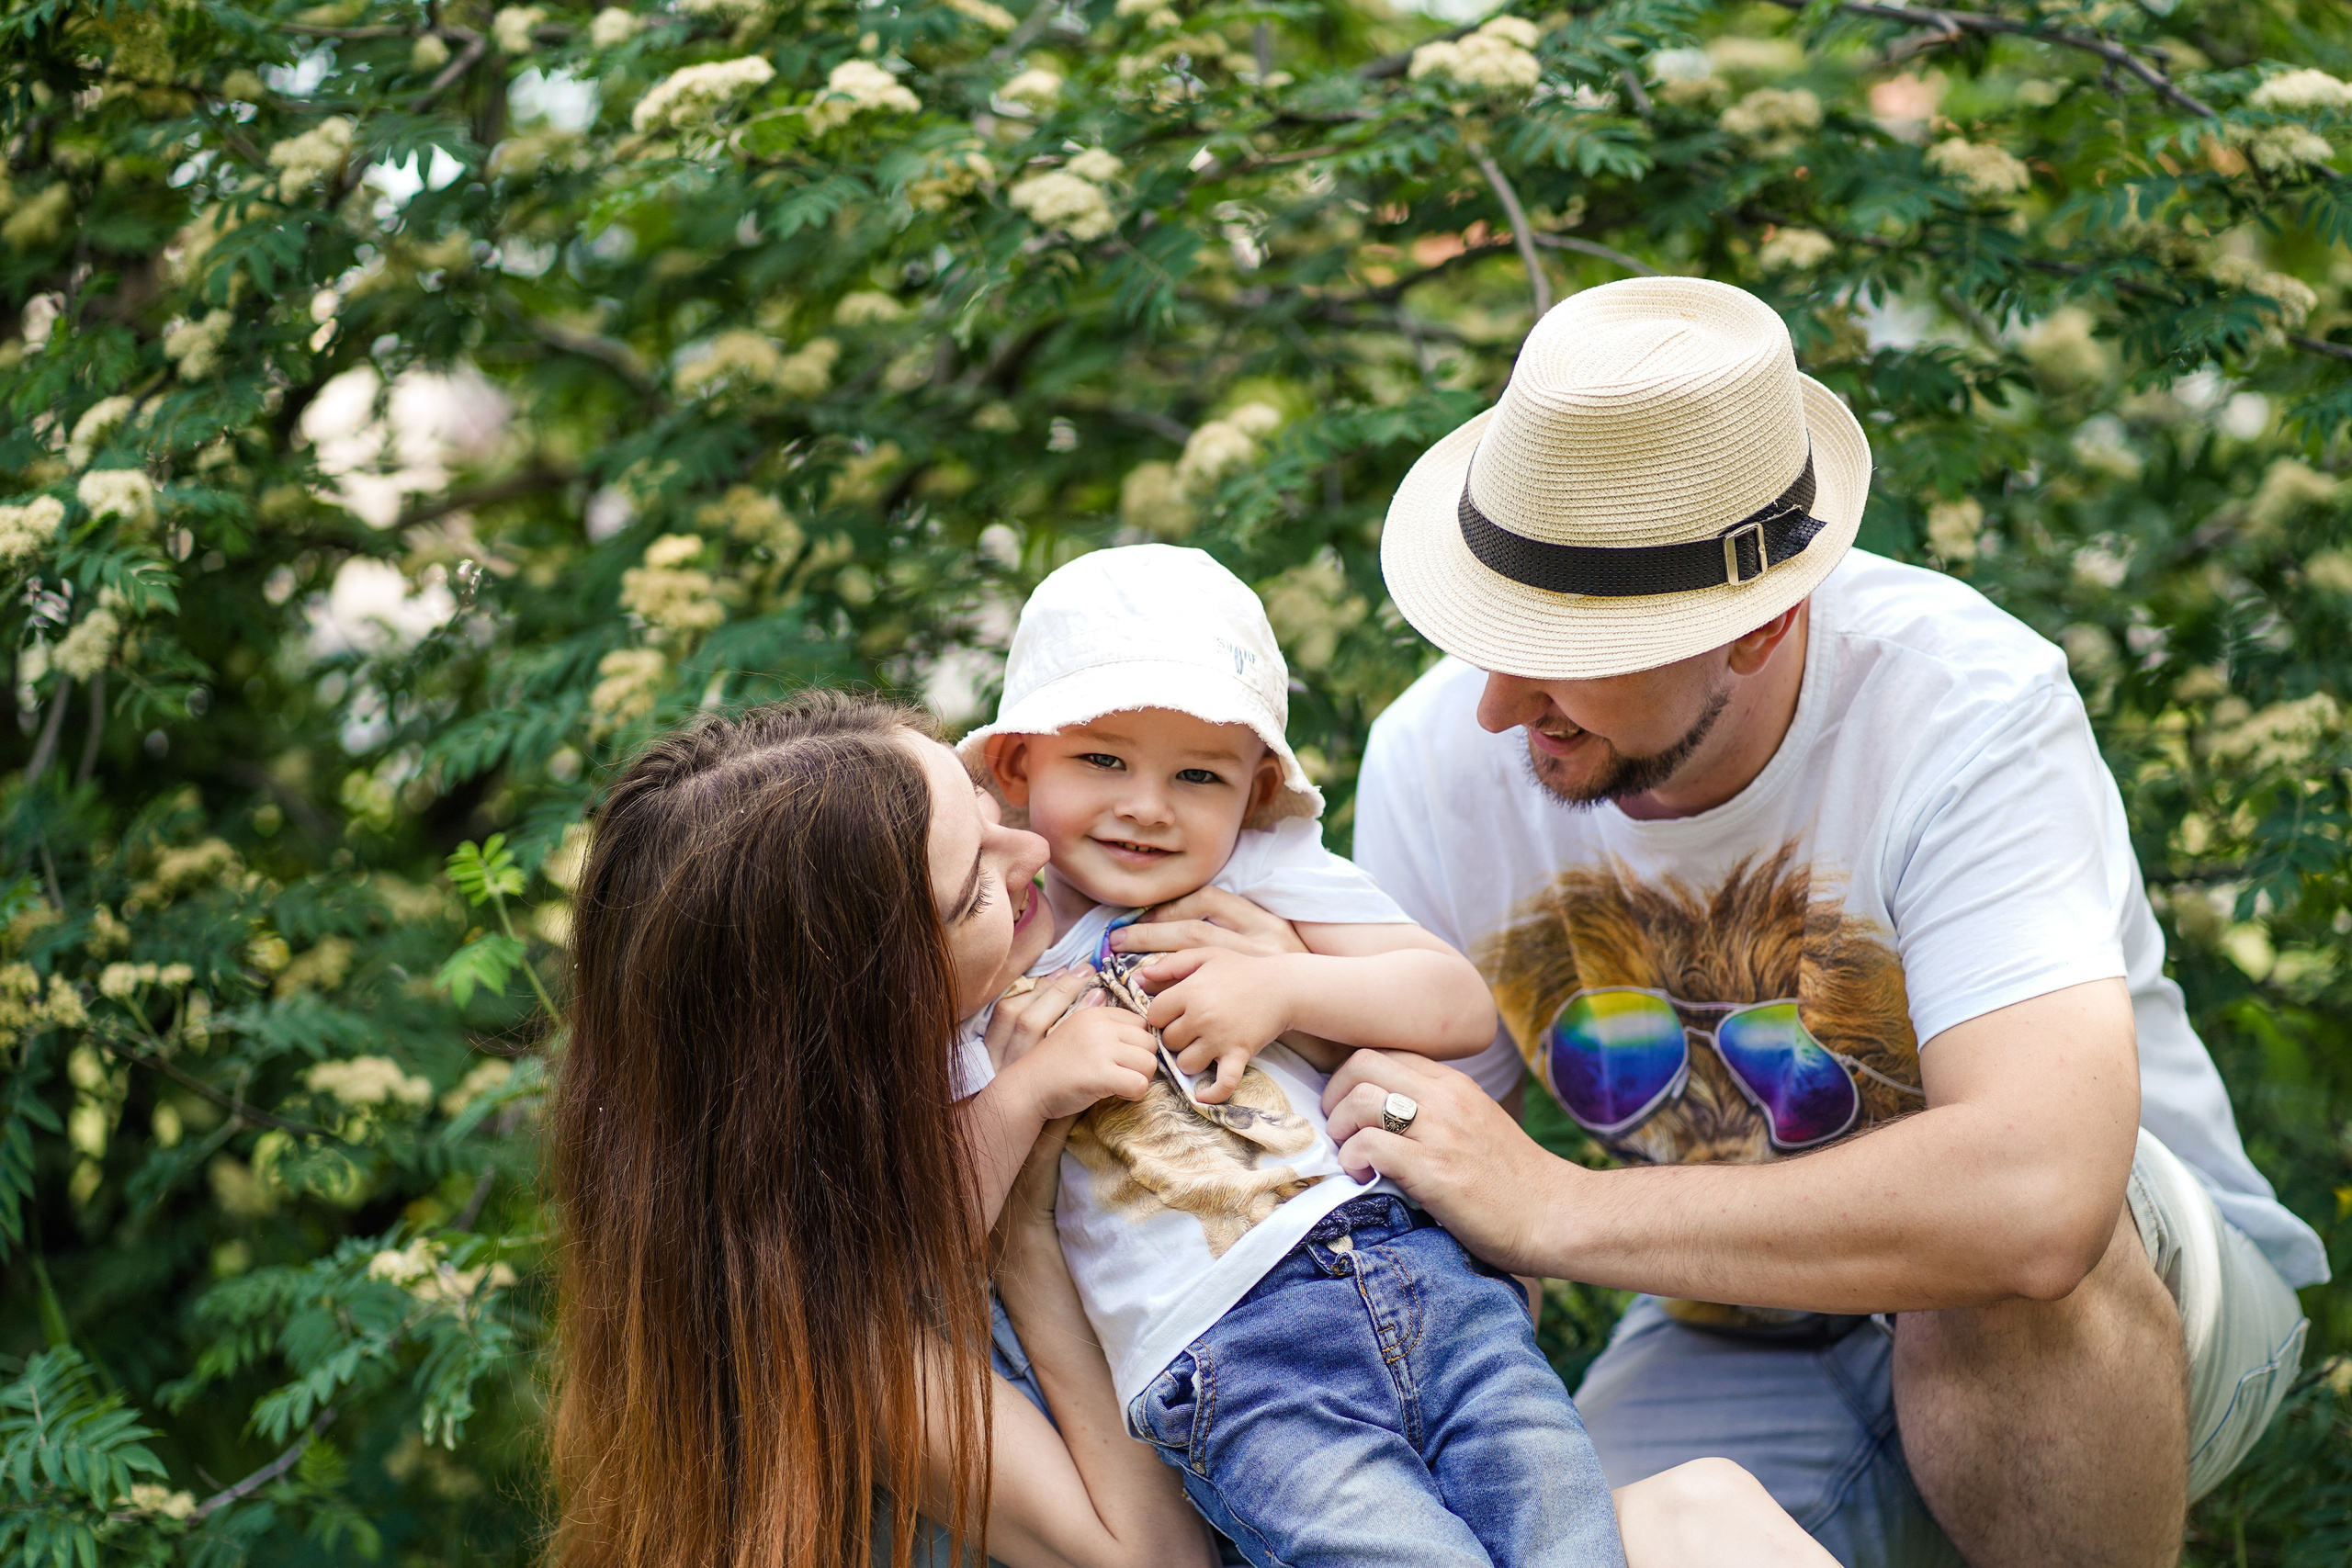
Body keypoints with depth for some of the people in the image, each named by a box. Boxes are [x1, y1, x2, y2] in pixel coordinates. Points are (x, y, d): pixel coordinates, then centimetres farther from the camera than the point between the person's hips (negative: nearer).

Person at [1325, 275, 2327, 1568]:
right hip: (1746, 1355, 3)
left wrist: (1556, 1209, -39)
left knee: (1997, 1241, -38)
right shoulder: (1435, 764, -13)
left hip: (2141, 1291, -3)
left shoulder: (1969, 708, -28)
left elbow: (2037, 1196, -44)